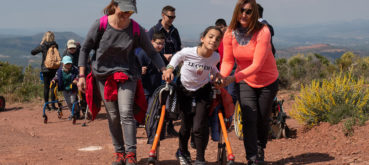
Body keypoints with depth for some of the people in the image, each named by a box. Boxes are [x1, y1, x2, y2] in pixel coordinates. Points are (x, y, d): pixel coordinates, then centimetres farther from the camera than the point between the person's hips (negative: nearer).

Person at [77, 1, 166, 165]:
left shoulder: (136, 29, -11)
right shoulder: (100, 25, -12)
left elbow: (151, 52, -2)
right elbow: (85, 48, -2)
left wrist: (164, 70, -14)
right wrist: (82, 75, -5)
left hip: (127, 73, -1)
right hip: (103, 73, 1)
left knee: (126, 113, -13)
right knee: (113, 116, 4)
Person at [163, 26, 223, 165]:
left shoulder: (216, 57, -18)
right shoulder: (188, 52, -26)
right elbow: (178, 56, -1)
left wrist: (218, 76, -7)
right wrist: (170, 68, -12)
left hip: (203, 92, 1)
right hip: (184, 91, 0)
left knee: (199, 127, -10)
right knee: (186, 125, 6)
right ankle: (182, 152, 35)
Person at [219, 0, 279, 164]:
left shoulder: (263, 32, -27)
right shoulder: (230, 33, -14)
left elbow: (257, 65, -31)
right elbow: (228, 61, -8)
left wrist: (233, 78, -41)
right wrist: (221, 77, -29)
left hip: (267, 82, -2)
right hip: (245, 82, 2)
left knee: (262, 120, 13)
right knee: (249, 120, -9)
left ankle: (260, 150, 38)